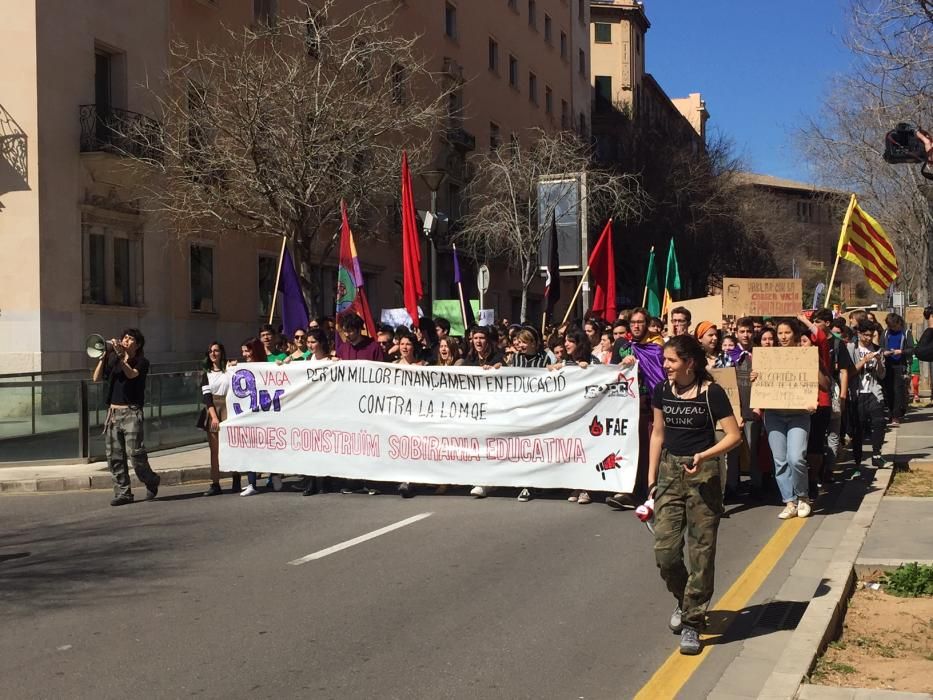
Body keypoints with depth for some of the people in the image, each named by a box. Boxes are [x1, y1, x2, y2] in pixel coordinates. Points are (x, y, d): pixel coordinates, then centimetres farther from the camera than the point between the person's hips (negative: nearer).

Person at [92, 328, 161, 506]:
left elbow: (131, 374, -18)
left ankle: (151, 481, 14)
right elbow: (97, 378, 6)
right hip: (113, 412, 5)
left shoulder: (142, 362, 1)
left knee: (135, 454, -10)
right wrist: (104, 356, -2)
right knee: (114, 457, 3)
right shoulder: (113, 361, 15)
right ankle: (123, 492, 11)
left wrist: (120, 356, -23)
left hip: (131, 413, -5)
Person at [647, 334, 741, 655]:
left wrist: (703, 456, -23)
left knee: (701, 551, -1)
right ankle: (685, 599, 27)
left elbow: (734, 435, -9)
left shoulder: (711, 392, -10)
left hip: (702, 474, -4)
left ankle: (692, 621, 9)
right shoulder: (662, 391, 4)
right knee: (665, 549, -1)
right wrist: (651, 479, 11)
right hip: (670, 471, 4)